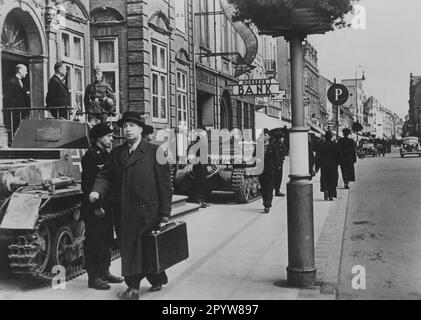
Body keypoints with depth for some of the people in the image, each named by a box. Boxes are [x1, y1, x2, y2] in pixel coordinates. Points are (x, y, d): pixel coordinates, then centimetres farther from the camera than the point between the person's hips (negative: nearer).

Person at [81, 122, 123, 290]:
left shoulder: (106, 156, 15)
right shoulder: (90, 156, -12)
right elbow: (88, 184, -17)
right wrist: (96, 206, -20)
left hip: (107, 207, 9)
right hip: (94, 209, -9)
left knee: (107, 242, 14)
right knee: (94, 243, -2)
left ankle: (104, 273, 25)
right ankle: (93, 277, 5)